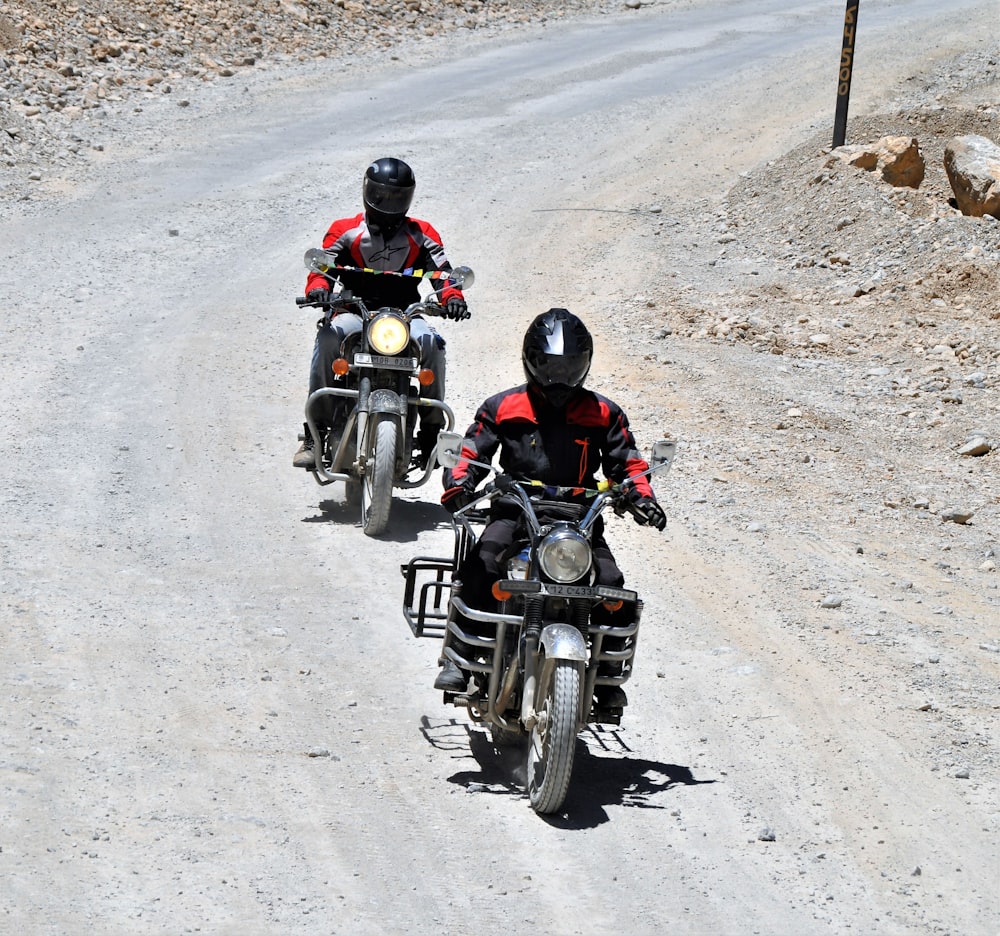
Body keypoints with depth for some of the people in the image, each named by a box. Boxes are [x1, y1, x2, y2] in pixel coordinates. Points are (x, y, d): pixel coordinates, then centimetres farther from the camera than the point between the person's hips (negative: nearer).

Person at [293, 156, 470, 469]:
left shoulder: (421, 235, 16)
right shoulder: (345, 231, 13)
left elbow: (441, 270, 5)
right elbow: (323, 266, 2)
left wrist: (452, 296, -18)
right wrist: (318, 288, -23)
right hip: (355, 311, -1)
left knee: (430, 343, -32)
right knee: (329, 336, -34)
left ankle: (432, 432, -18)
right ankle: (315, 429, -31)